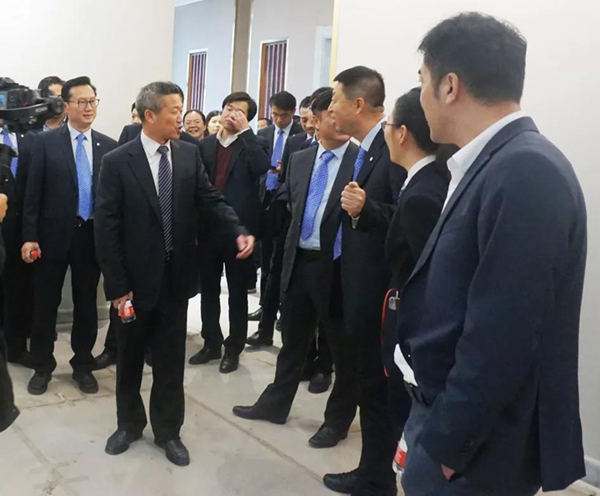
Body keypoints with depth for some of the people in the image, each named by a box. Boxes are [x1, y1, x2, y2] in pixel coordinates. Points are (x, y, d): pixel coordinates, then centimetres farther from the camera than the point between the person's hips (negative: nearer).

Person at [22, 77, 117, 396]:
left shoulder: (109, 146, 3)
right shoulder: (46, 142, -3)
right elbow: (33, 192, -4)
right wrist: (29, 236, -8)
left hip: (92, 236, 2)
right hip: (53, 235, -1)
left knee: (86, 304, 12)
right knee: (46, 304, 8)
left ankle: (83, 365, 27)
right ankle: (42, 366, 25)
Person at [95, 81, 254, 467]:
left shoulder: (190, 155, 0)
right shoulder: (118, 162, -11)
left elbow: (211, 200, -2)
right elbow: (107, 228, -11)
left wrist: (238, 231, -22)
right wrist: (117, 285, -12)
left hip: (176, 276, 2)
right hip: (137, 277, -2)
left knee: (171, 360, 12)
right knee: (130, 357, 17)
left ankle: (168, 431, 29)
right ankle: (129, 424, 38)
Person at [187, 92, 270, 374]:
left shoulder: (254, 144, -2)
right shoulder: (206, 145, 10)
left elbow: (262, 168, -23)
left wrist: (244, 131, -19)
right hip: (208, 227, 5)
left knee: (237, 292, 7)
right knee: (208, 289, 13)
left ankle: (233, 349, 19)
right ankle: (211, 343, 27)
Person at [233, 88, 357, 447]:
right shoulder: (300, 160, 11)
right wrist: (296, 240, 15)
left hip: (337, 265, -5)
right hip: (300, 261, 6)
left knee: (343, 347, 9)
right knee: (293, 340, 19)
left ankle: (338, 419, 26)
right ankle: (275, 404, 35)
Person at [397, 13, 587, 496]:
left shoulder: (525, 172, -23)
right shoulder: (497, 164, 6)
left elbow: (501, 339, -26)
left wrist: (445, 442, -16)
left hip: (476, 448, -8)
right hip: (455, 419, 8)